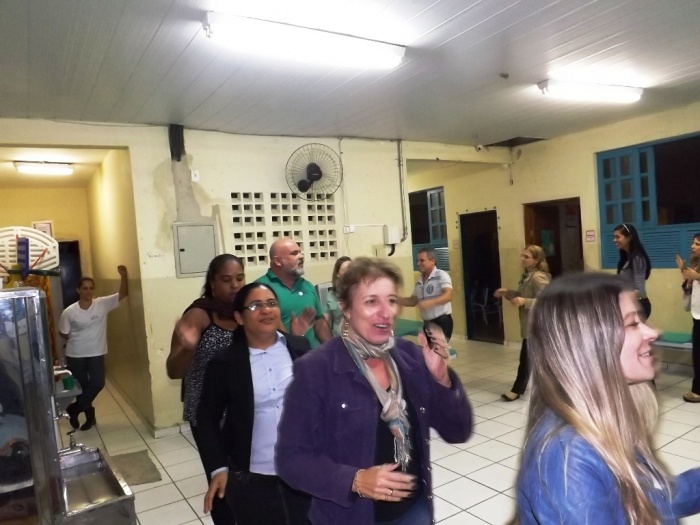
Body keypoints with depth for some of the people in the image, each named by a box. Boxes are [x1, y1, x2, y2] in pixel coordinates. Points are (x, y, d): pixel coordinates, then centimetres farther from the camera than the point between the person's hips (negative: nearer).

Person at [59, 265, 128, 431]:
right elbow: (63, 333, 1)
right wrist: (78, 341, -1)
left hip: (96, 353, 1)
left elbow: (123, 293, -15)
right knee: (81, 386, 10)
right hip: (75, 355, -1)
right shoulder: (69, 312, -11)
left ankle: (73, 409, 17)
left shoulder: (103, 304, -8)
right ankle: (89, 415, 32)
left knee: (97, 383, -8)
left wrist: (123, 275, -27)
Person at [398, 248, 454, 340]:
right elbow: (413, 301, 17)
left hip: (442, 321, -7)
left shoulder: (441, 275, -11)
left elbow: (448, 296, -25)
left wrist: (430, 302, -41)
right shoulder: (419, 282, 10)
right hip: (427, 323, 7)